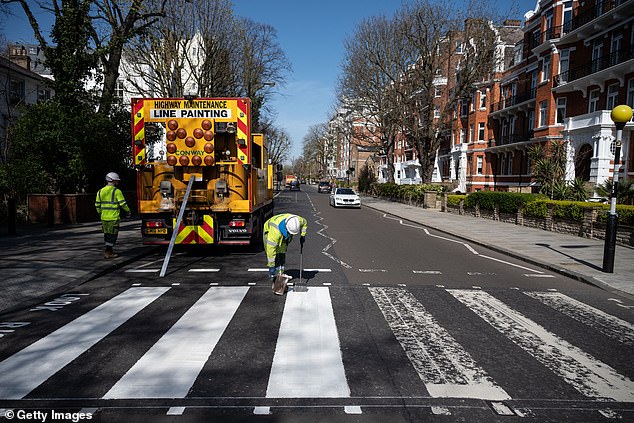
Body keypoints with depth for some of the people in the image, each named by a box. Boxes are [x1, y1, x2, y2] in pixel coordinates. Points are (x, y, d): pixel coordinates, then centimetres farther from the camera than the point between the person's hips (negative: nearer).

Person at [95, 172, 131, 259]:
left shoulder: (101, 191, 9)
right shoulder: (117, 191, -11)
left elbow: (97, 204, 14)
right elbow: (123, 203, -12)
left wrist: (100, 213, 27)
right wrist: (128, 212, 2)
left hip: (104, 217, 7)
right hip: (113, 217, -7)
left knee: (107, 234, 17)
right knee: (112, 235, 1)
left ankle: (110, 250, 26)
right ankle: (108, 253, 1)